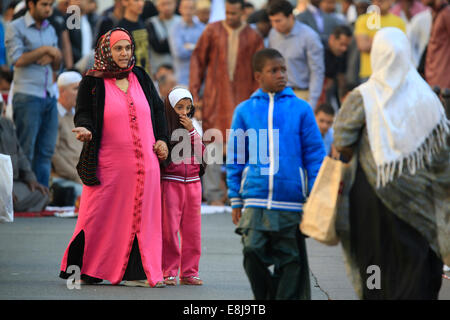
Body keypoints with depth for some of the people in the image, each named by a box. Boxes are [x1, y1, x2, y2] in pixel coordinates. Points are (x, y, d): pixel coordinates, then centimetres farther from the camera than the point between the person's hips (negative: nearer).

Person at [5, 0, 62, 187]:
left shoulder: (50, 30, 17)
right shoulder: (16, 28, -3)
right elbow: (18, 59, -14)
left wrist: (52, 57, -2)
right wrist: (44, 50, -12)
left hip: (49, 97, 6)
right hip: (27, 96, -6)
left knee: (46, 151, 5)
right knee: (25, 151, -6)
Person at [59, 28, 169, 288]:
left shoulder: (140, 78, 12)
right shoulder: (93, 83, 0)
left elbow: (158, 109, 19)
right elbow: (84, 113, -2)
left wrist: (162, 139, 9)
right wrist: (85, 128, -24)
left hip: (145, 162, 4)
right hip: (110, 165, -4)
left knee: (141, 216, 1)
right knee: (101, 217, -4)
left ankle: (135, 272, 4)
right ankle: (84, 268, 6)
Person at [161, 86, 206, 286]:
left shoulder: (193, 128, 14)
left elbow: (200, 152, 1)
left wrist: (191, 131, -5)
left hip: (192, 182, 5)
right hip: (170, 182, -4)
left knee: (192, 230, 5)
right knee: (169, 229, -5)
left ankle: (189, 272, 10)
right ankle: (168, 272, 1)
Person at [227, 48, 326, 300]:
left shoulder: (301, 109, 4)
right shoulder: (245, 111, 7)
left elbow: (315, 154, 6)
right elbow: (235, 158, 11)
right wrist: (235, 200, 8)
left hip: (290, 201, 0)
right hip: (255, 199, 0)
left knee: (289, 259, 2)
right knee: (253, 251, -8)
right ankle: (265, 298, 12)